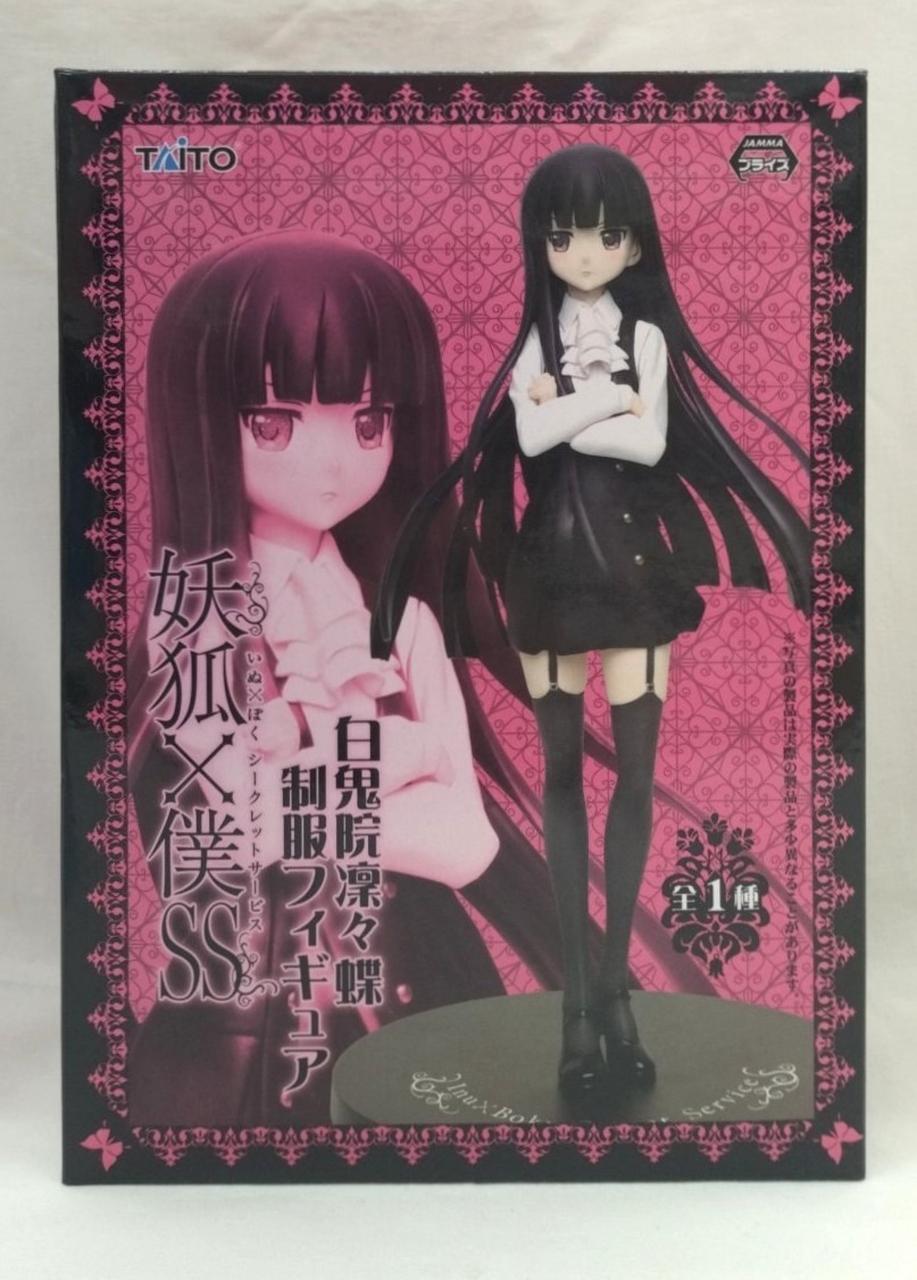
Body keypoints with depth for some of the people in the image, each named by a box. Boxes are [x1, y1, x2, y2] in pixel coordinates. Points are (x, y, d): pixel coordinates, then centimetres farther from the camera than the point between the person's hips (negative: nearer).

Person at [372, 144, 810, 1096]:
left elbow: (654, 444, -9)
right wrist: (611, 394, -7)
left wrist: (565, 413, -7)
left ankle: (614, 981, 12)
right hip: (553, 554, 1)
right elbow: (529, 438, -10)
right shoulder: (535, 337, 7)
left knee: (636, 767, -2)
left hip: (631, 554, 0)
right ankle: (577, 991, 11)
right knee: (562, 769, 2)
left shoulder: (648, 334, 5)